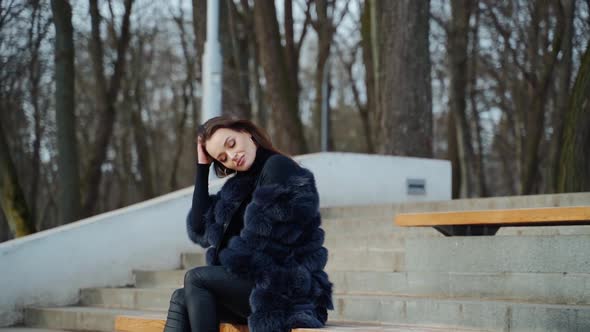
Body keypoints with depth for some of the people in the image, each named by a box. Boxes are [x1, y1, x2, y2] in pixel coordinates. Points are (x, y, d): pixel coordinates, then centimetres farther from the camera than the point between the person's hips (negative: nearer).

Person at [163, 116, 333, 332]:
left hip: (287, 293, -8)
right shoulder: (240, 186, 17)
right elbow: (199, 230, 10)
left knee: (196, 279, -15)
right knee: (181, 299, -5)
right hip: (260, 285, 8)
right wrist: (202, 167, 11)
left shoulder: (279, 168, -6)